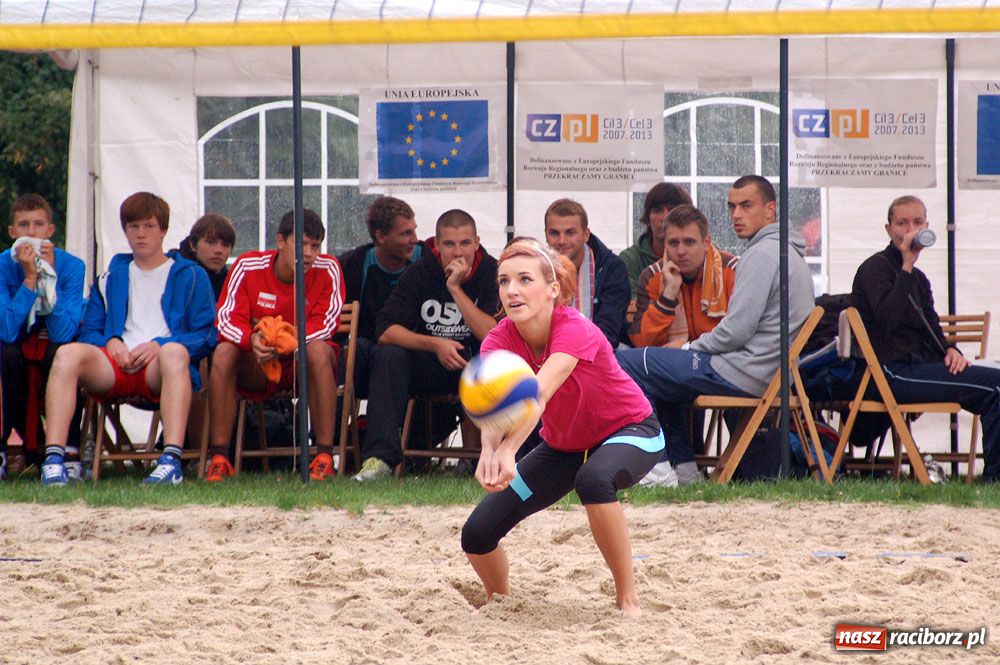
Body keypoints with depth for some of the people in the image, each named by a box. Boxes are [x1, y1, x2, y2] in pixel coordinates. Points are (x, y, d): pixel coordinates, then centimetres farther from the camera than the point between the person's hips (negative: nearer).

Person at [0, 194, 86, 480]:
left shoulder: (71, 266, -16)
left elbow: (63, 333, -26)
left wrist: (49, 277, -31)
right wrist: (30, 279, -33)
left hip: (54, 347, -1)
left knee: (62, 352, -34)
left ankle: (69, 449, -25)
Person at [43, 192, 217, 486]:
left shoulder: (191, 276, 18)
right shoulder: (110, 278, 28)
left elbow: (205, 336, 7)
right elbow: (89, 331, 21)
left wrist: (159, 345, -9)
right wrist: (111, 342, -2)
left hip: (159, 371, -3)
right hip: (114, 368, 3)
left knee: (174, 351, -39)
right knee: (68, 353, -29)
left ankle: (172, 460, -52)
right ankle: (53, 459, -40)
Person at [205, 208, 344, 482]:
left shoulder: (327, 269, -11)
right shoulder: (248, 266, -9)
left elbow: (325, 324, -18)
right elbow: (226, 318, -14)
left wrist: (286, 343, -36)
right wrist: (252, 340, -37)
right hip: (257, 368, 1)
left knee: (318, 349, -35)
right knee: (224, 352, -29)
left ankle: (325, 456, -34)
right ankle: (219, 457, -27)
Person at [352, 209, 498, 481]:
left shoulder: (493, 273, -9)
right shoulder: (419, 273, -5)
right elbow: (385, 330, -13)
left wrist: (456, 289, -23)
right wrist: (435, 344, -26)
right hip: (427, 370, 1)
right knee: (389, 356, -27)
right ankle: (380, 457, -34)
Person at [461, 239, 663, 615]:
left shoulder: (575, 331, -32)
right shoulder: (500, 340, -19)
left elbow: (538, 393, -49)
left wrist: (508, 451, -66)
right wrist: (489, 451, -60)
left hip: (630, 431, -5)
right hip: (562, 445, 5)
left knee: (594, 479, -40)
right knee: (478, 533, -8)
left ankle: (628, 599, -25)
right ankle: (500, 602, 24)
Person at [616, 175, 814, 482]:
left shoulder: (761, 255, -14)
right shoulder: (791, 254, 18)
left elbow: (736, 331, -19)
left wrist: (691, 348, -3)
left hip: (741, 375, -11)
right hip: (769, 374, 11)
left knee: (626, 364, -9)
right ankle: (684, 466, 20)